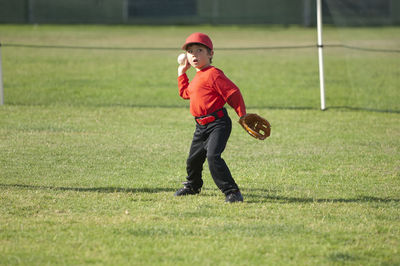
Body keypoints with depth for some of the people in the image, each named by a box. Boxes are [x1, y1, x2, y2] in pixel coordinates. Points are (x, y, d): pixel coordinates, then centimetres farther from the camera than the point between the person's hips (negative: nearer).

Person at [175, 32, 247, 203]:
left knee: (213, 156, -25)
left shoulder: (213, 74, -13)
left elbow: (233, 92, -16)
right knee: (193, 158, 20)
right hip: (201, 126, 9)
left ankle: (232, 192, -22)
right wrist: (182, 73, 32)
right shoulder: (197, 78, 17)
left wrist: (242, 115, -17)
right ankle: (192, 186, 48)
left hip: (217, 123, -9)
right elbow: (185, 93, 36)